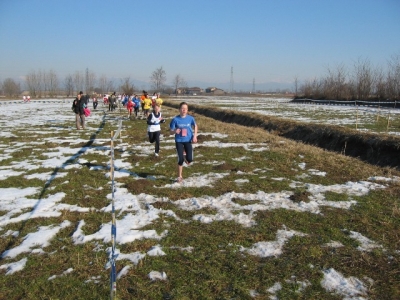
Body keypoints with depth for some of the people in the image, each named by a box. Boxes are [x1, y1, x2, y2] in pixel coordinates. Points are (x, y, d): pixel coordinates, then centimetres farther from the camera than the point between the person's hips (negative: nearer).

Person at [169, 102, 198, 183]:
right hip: (179, 141, -1)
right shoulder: (175, 119, -9)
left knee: (190, 159, -6)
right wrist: (175, 131, -26)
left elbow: (195, 126, 12)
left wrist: (195, 136, 3)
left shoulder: (190, 118, -6)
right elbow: (171, 130, -2)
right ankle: (179, 176, 14)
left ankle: (186, 158, 34)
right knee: (180, 159, -4)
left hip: (188, 140, 1)